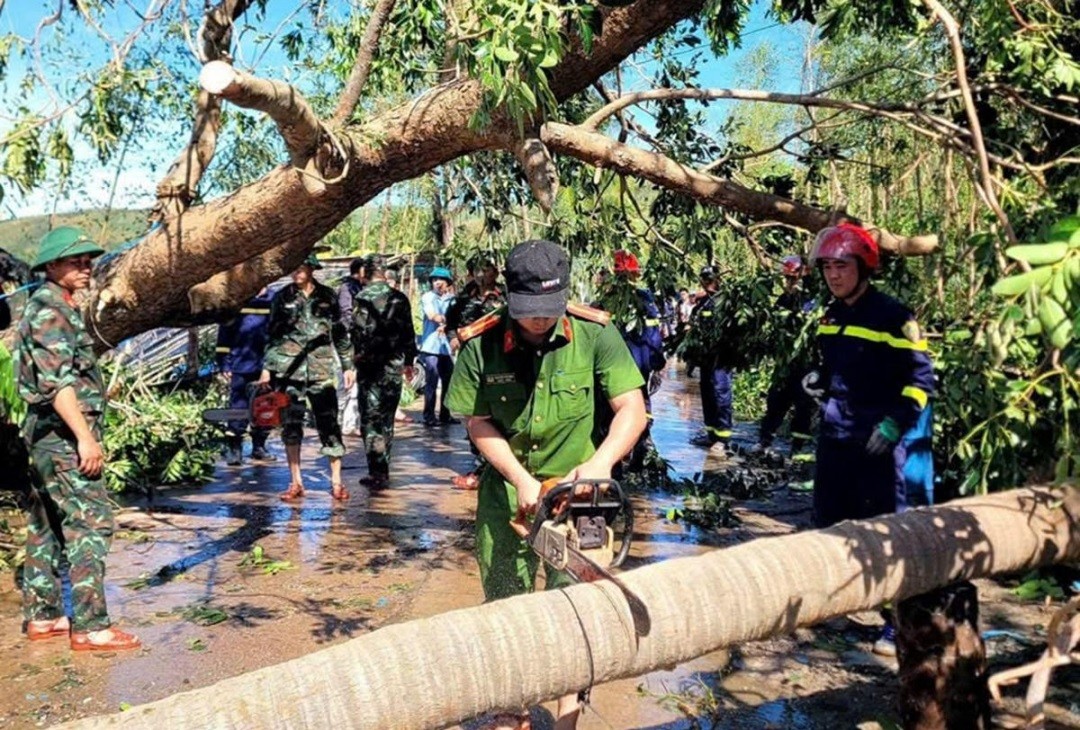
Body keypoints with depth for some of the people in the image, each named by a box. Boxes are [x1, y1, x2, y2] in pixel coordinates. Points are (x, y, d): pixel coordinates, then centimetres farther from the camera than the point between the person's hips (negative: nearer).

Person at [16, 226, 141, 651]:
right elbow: (55, 381, -22)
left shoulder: (60, 308, 18)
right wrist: (85, 436, -25)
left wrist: (84, 432, 22)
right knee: (91, 524, -11)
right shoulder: (49, 310, -13)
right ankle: (90, 627, -9)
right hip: (63, 434, -11)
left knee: (47, 526, 13)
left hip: (52, 436, 11)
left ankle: (42, 617, 21)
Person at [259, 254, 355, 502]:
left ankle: (336, 481, 4)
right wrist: (267, 368, 3)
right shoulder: (282, 298, 6)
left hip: (321, 369, -1)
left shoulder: (328, 296, 5)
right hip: (289, 368, 1)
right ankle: (295, 482, 11)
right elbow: (272, 335, 9)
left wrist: (348, 366, 7)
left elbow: (340, 334, 10)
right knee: (290, 424, 3)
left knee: (329, 423, -3)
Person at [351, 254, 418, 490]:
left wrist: (357, 357, -5)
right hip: (394, 365, 4)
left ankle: (378, 472, -5)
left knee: (370, 419, 1)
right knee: (386, 418, 14)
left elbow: (357, 332, -13)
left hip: (370, 365, -4)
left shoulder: (361, 299, -8)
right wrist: (409, 360, 19)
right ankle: (382, 470, 19)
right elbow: (409, 332, 9)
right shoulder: (400, 298, 4)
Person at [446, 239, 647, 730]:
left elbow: (632, 408, -14)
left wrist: (601, 460, -30)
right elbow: (478, 423, -6)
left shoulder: (595, 335, -14)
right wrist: (521, 480, -15)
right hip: (507, 490, 2)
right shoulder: (480, 346, -11)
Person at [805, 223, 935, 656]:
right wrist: (818, 381, 4)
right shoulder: (831, 315, 11)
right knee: (827, 522, 15)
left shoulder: (892, 316, -11)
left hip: (877, 441, -7)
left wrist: (895, 423, -21)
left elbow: (920, 377, -11)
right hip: (834, 436, 7)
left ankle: (897, 624, 5)